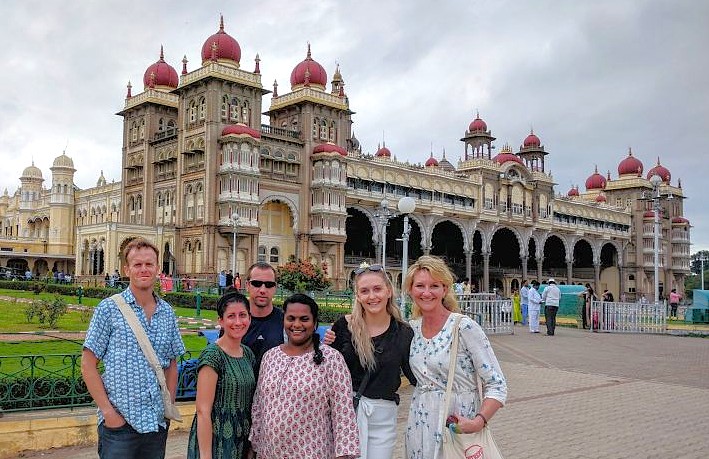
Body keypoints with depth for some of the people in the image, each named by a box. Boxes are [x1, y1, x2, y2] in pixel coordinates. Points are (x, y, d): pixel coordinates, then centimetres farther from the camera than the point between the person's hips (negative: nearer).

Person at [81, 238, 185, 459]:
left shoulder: (167, 313, 7)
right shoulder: (109, 308, -5)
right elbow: (88, 364, -5)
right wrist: (107, 411, -10)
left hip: (158, 422, 4)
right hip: (119, 423, -4)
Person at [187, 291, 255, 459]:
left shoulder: (248, 354, 5)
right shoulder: (212, 355, -17)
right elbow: (203, 411, -19)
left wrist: (252, 445, 8)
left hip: (242, 440, 7)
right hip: (215, 441, -7)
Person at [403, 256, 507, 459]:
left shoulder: (465, 327, -15)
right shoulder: (413, 327, 2)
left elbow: (497, 386, -15)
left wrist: (479, 422, -27)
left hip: (457, 425, -5)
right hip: (419, 425, 5)